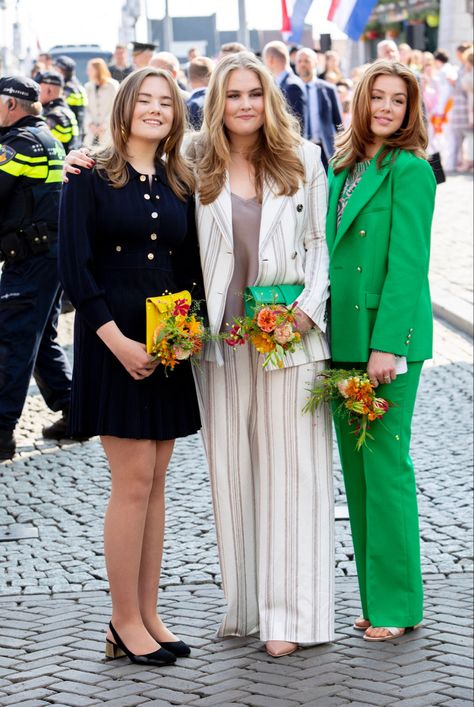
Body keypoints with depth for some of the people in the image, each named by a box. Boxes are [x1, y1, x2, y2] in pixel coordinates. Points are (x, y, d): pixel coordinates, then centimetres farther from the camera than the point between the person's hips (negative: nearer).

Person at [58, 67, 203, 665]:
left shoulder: (180, 185, 11)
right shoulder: (91, 179, -3)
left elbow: (192, 267, 14)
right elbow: (75, 268, -9)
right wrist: (118, 341, -16)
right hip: (114, 342, -5)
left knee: (152, 483, 8)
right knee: (134, 480, -6)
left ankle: (147, 615, 15)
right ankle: (125, 621, 4)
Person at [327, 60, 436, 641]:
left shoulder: (410, 170, -10)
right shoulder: (344, 168, 13)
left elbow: (408, 263, -15)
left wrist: (386, 345, -19)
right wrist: (328, 326, 10)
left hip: (388, 335, -8)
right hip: (344, 337, 8)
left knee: (385, 464, -4)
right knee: (356, 468, 11)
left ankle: (397, 604, 6)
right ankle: (374, 597, 21)